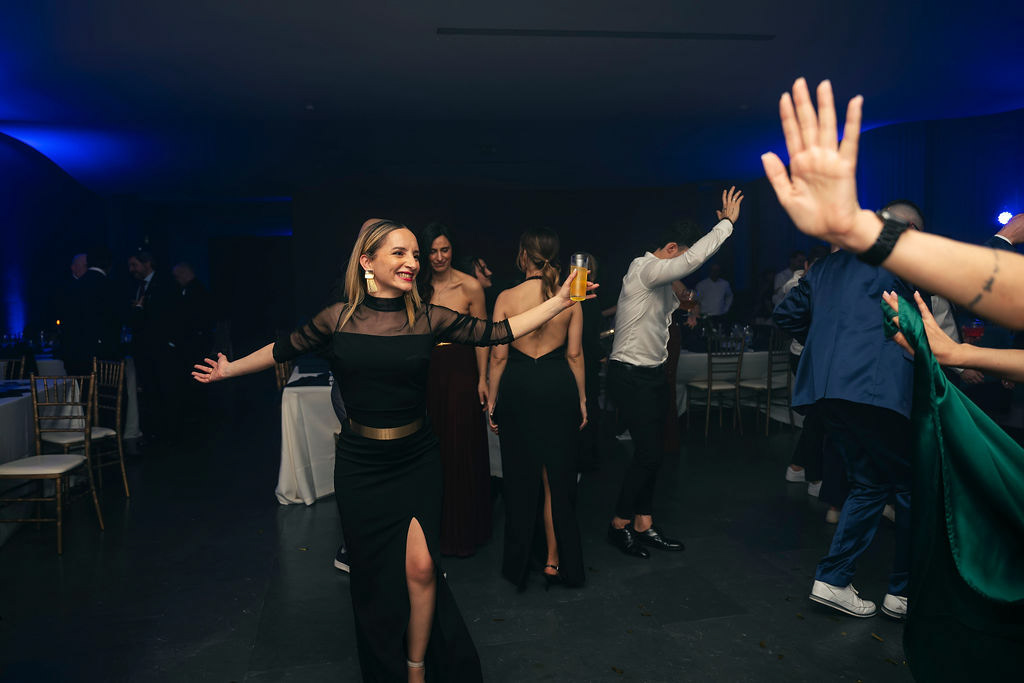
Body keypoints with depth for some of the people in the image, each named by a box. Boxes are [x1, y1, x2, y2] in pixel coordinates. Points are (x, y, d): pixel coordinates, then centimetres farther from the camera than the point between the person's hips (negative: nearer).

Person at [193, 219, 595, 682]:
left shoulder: (427, 318, -5)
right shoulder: (338, 318, -6)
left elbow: (497, 332, -2)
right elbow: (284, 349, 10)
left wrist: (559, 301, -6)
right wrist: (229, 369, 18)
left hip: (417, 458, 0)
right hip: (360, 465, 0)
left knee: (420, 566, -6)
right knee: (374, 575, 11)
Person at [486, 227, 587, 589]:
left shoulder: (507, 298, -7)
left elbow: (499, 356, -4)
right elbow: (575, 354, 0)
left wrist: (492, 398, 6)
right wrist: (581, 398, 10)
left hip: (518, 388, 0)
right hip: (559, 386, 1)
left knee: (521, 477, 12)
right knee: (557, 476, 12)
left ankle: (520, 562, 26)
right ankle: (554, 560, 20)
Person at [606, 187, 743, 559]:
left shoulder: (660, 279, 14)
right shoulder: (644, 269, -16)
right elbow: (692, 259, -29)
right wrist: (727, 222, -21)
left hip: (652, 374, 10)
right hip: (632, 375, -10)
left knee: (650, 452, 11)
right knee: (648, 453, -7)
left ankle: (644, 526, 21)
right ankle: (620, 524, 9)